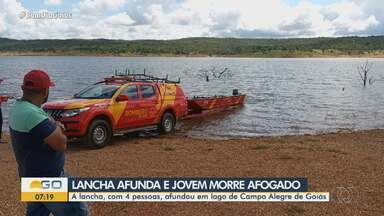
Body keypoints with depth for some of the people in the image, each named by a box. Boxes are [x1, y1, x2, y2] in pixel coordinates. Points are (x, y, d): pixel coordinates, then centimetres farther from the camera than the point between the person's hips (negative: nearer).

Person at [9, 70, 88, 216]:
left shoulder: (18, 107, 5)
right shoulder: (32, 114, -29)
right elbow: (61, 144, -26)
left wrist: (54, 127, -3)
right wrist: (58, 128, -6)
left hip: (34, 176, 10)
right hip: (48, 179, -10)